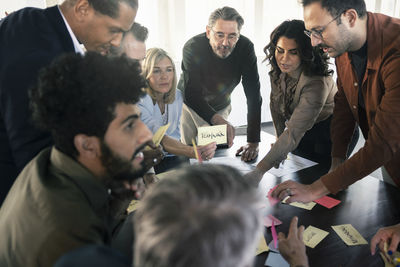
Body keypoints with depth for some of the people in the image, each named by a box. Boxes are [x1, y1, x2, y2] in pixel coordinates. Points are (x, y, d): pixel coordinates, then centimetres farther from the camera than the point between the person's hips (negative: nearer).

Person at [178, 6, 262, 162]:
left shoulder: (245, 48, -25)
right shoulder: (192, 48, -30)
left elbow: (253, 95, -27)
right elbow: (192, 95, -35)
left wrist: (253, 142, -34)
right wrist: (217, 120, -55)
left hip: (221, 106, 2)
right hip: (190, 103, -1)